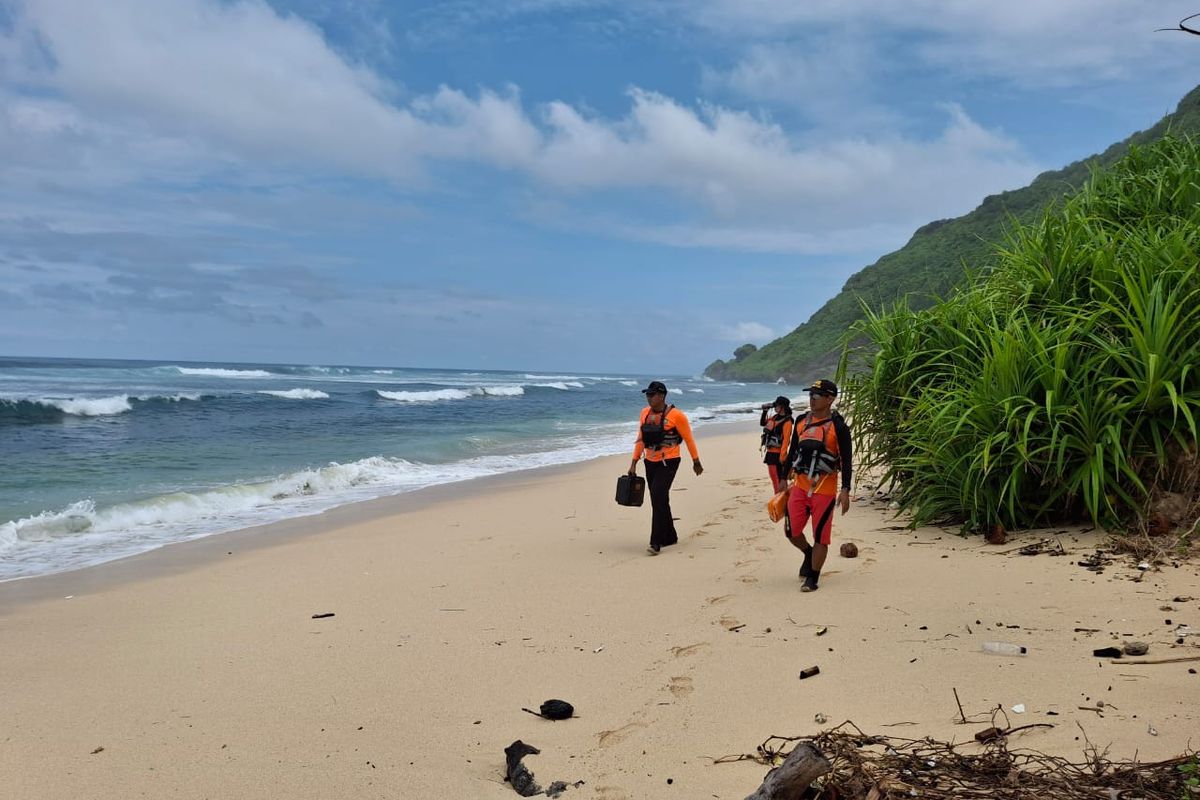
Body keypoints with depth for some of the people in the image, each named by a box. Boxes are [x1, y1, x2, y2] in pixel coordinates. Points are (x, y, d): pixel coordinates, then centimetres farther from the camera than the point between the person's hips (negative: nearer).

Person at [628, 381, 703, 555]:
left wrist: (696, 462, 4)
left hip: (668, 463, -6)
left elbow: (689, 439, -3)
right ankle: (669, 537, 27)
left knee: (659, 499, -16)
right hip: (650, 463, 6)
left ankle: (656, 543, -14)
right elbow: (640, 440, 12)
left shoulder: (675, 415, -13)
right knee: (659, 501, 12)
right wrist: (634, 463, 9)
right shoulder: (645, 413, 4)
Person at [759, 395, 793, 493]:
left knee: (778, 481, -8)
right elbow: (762, 423, 27)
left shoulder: (787, 422, -15)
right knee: (774, 479, 17)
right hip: (770, 452, 9)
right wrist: (765, 411, 14)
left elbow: (786, 440, -19)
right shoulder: (774, 417, 10)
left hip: (777, 454, -9)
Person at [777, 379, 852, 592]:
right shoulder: (801, 421, 8)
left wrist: (845, 490, -15)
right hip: (800, 484, 5)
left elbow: (846, 460, -9)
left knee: (820, 534, 0)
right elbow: (792, 451, 16)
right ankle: (809, 554, 33)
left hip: (824, 487, -5)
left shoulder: (838, 426, -8)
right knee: (791, 531, 3)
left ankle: (812, 579, 12)